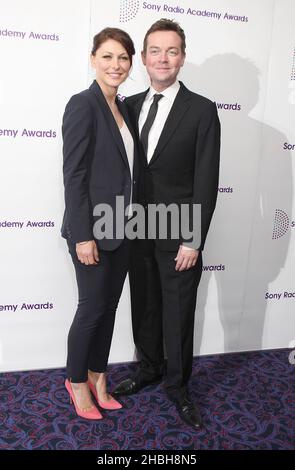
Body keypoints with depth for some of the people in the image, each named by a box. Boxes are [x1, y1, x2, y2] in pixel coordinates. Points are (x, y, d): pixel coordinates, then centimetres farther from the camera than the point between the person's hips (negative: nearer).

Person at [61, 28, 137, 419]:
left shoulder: (123, 107, 13)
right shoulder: (83, 104, -10)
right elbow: (73, 175, -15)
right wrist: (83, 235, -18)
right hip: (93, 229, -7)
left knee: (109, 306, 15)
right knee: (92, 308, 5)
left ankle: (98, 377, 33)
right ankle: (76, 381, 28)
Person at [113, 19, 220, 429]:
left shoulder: (202, 110, -6)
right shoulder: (130, 106, 7)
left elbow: (206, 181, -10)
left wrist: (193, 241, -13)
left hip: (178, 234, -4)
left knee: (178, 314, 8)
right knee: (144, 305, 17)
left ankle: (178, 384, 30)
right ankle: (150, 367, 40)